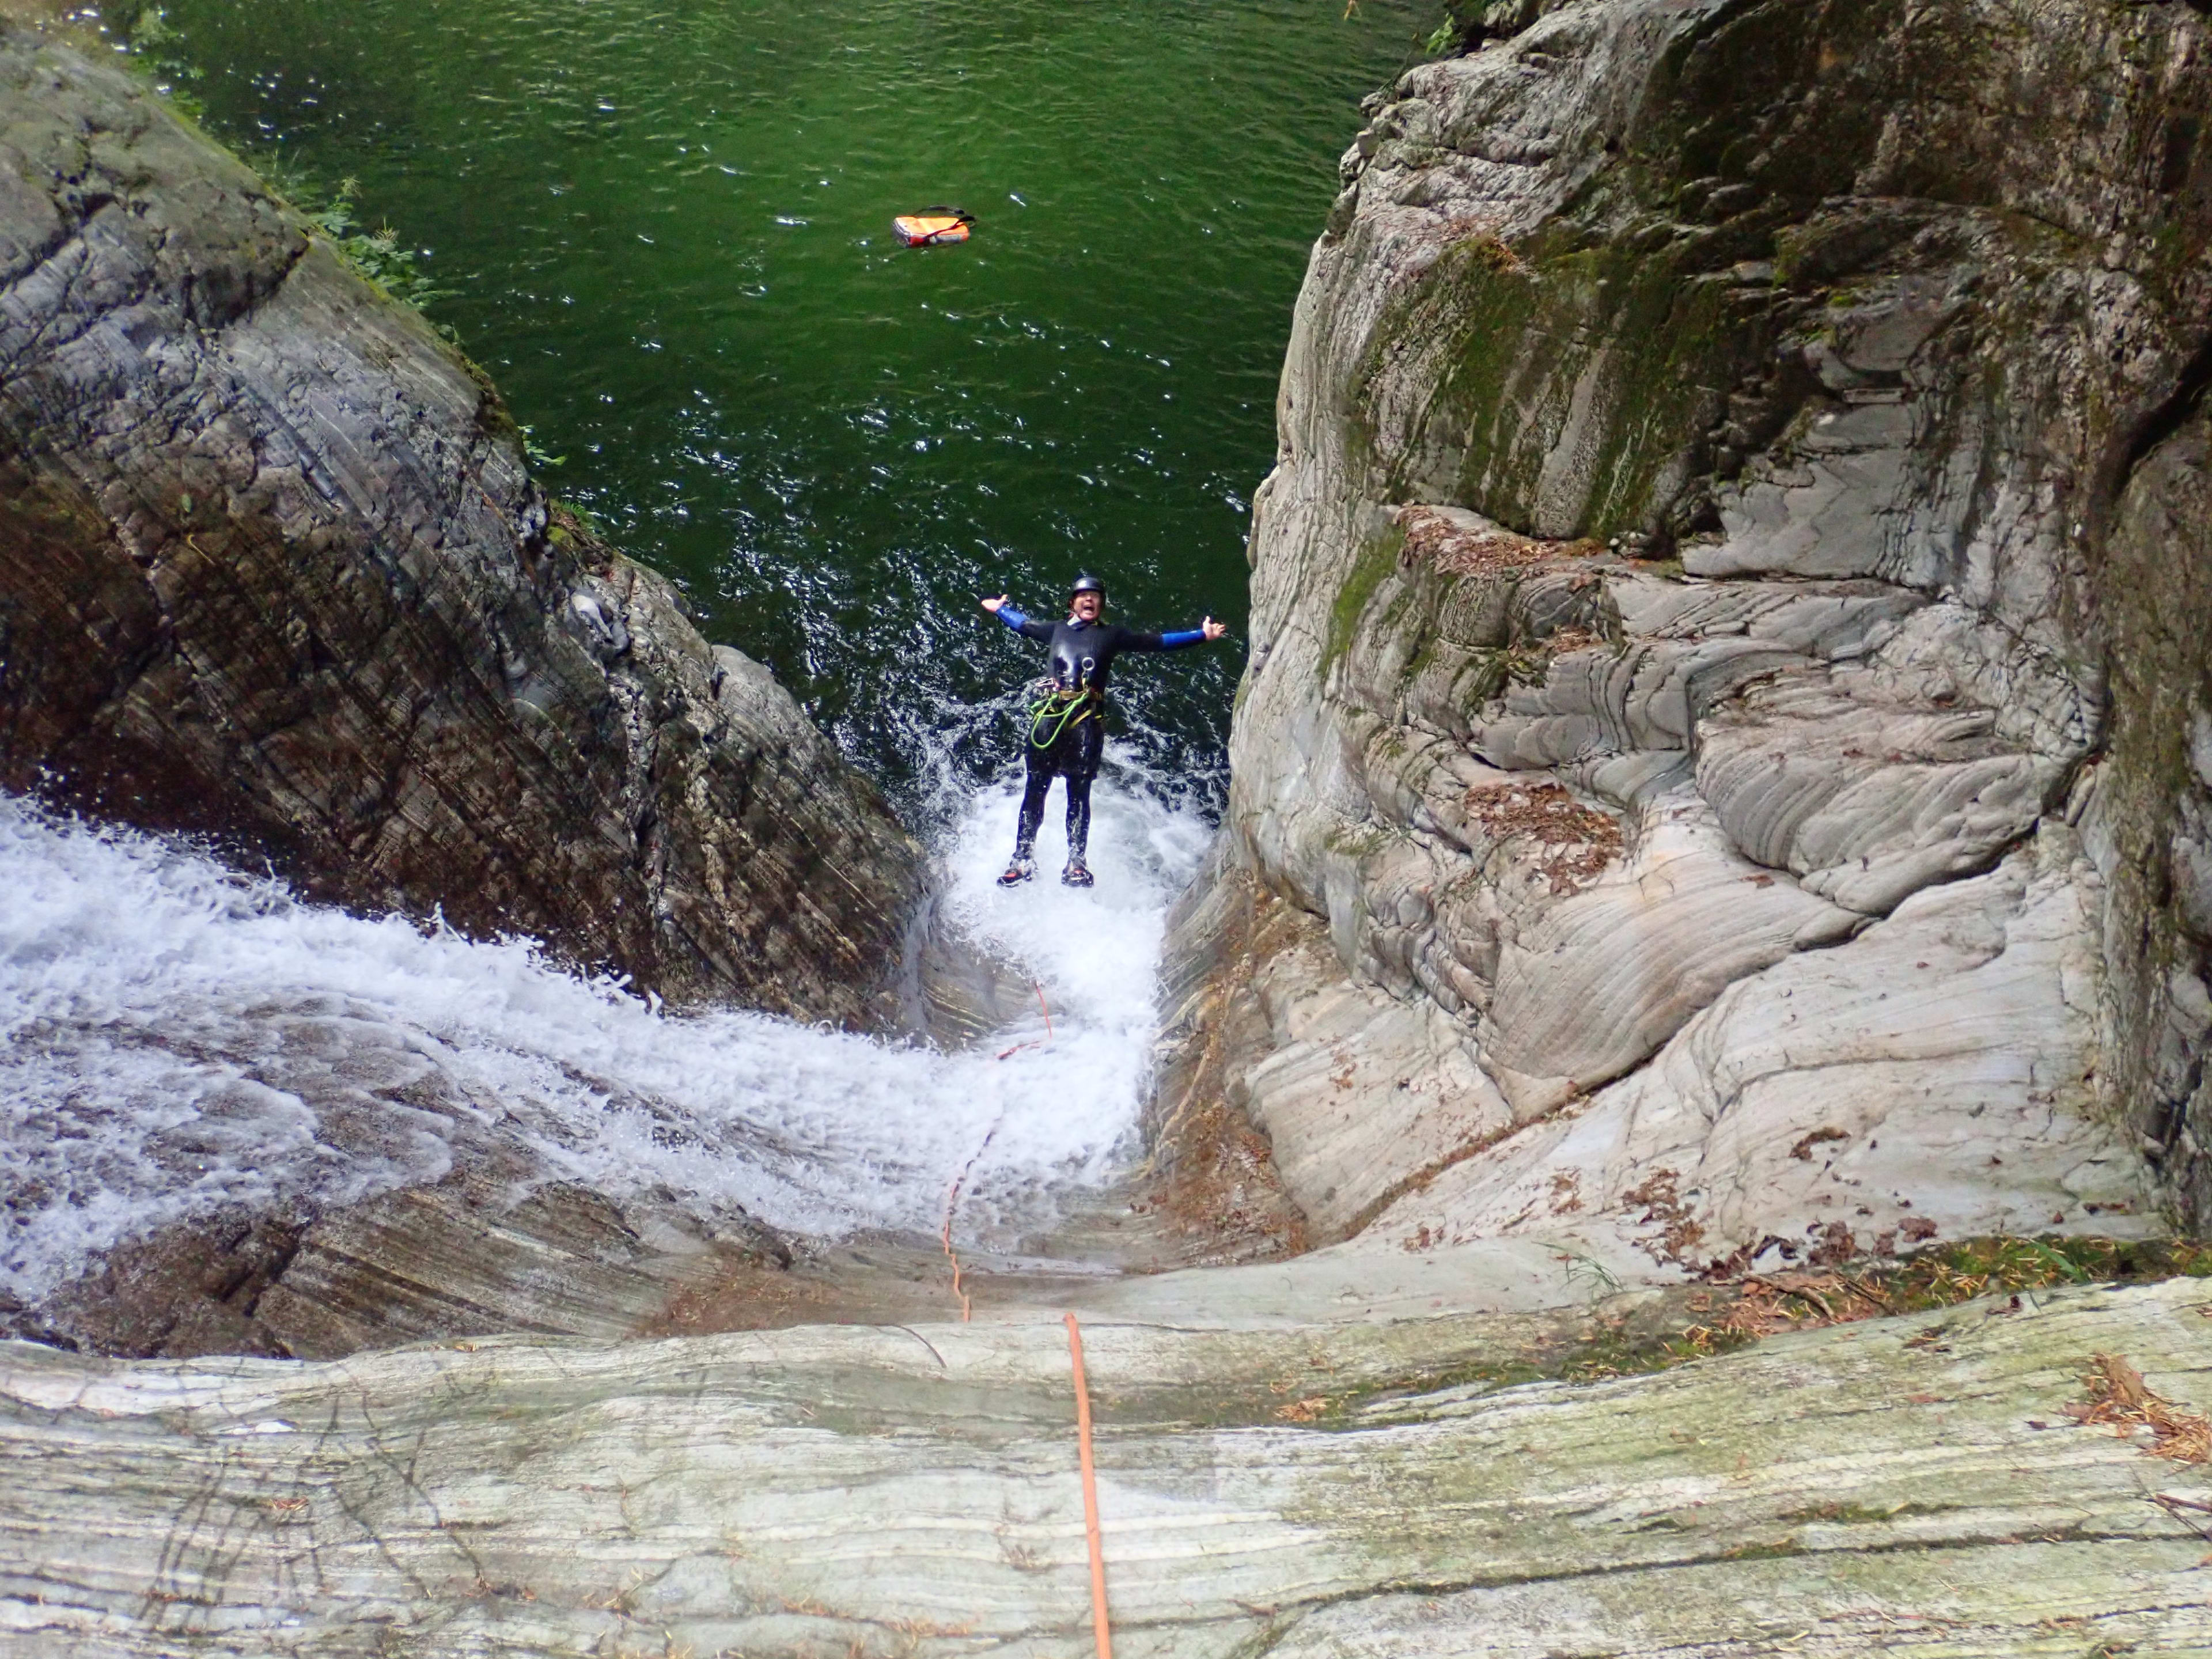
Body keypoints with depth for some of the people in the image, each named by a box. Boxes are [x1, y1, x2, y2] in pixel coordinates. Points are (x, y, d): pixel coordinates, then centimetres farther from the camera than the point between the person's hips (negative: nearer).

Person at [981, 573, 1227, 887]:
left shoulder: (1112, 635, 17)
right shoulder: (1057, 630, 23)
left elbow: (1157, 642, 15)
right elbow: (1022, 624, 40)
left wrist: (1201, 635, 11)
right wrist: (999, 608, 52)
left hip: (1086, 717, -2)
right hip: (1048, 713, 2)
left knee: (1079, 791, -5)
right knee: (1035, 788, 0)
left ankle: (1076, 861, -2)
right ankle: (1022, 859, 5)